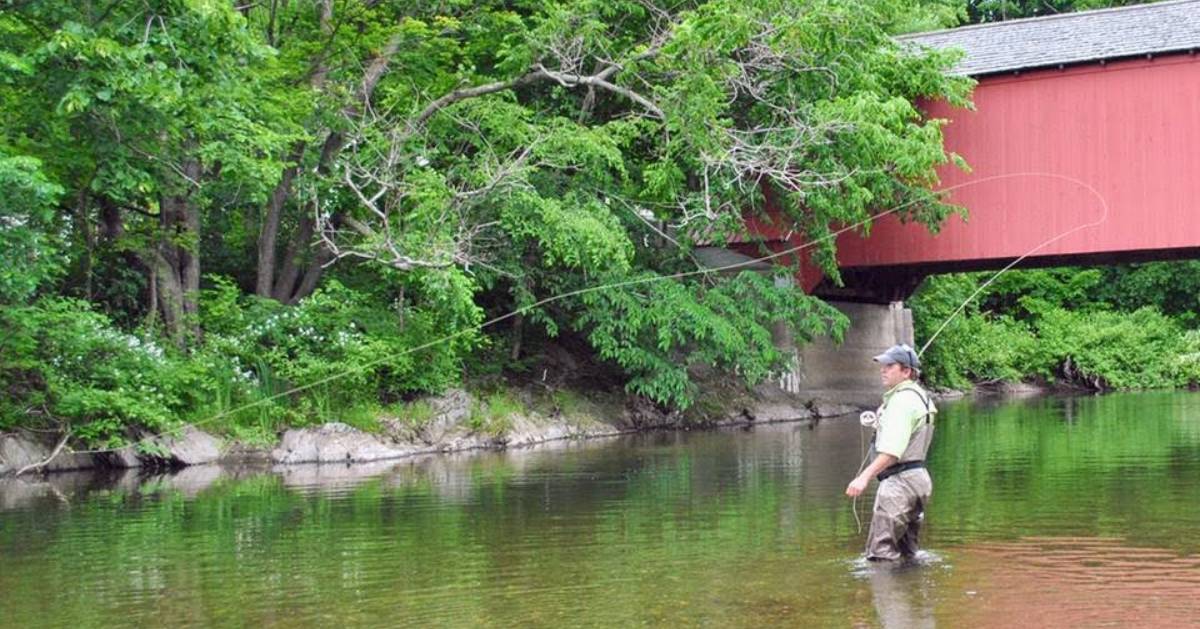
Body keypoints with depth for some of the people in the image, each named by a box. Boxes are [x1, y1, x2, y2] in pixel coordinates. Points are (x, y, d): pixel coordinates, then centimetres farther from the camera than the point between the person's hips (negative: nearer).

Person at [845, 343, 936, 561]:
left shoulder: (903, 399, -17)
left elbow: (893, 449, -28)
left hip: (900, 481, -11)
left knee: (880, 551, -14)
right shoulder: (917, 395, 17)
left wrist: (865, 475, -35)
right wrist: (879, 422, 22)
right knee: (906, 553, 19)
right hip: (915, 478, 11)